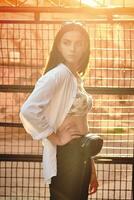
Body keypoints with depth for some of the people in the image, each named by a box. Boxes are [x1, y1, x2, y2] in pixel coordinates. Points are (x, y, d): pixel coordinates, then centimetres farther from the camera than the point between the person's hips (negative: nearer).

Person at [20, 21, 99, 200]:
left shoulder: (76, 77, 13)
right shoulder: (58, 73, -14)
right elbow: (28, 110, -29)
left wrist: (91, 167, 17)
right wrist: (56, 138, -16)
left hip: (80, 154, 9)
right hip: (65, 156, -9)